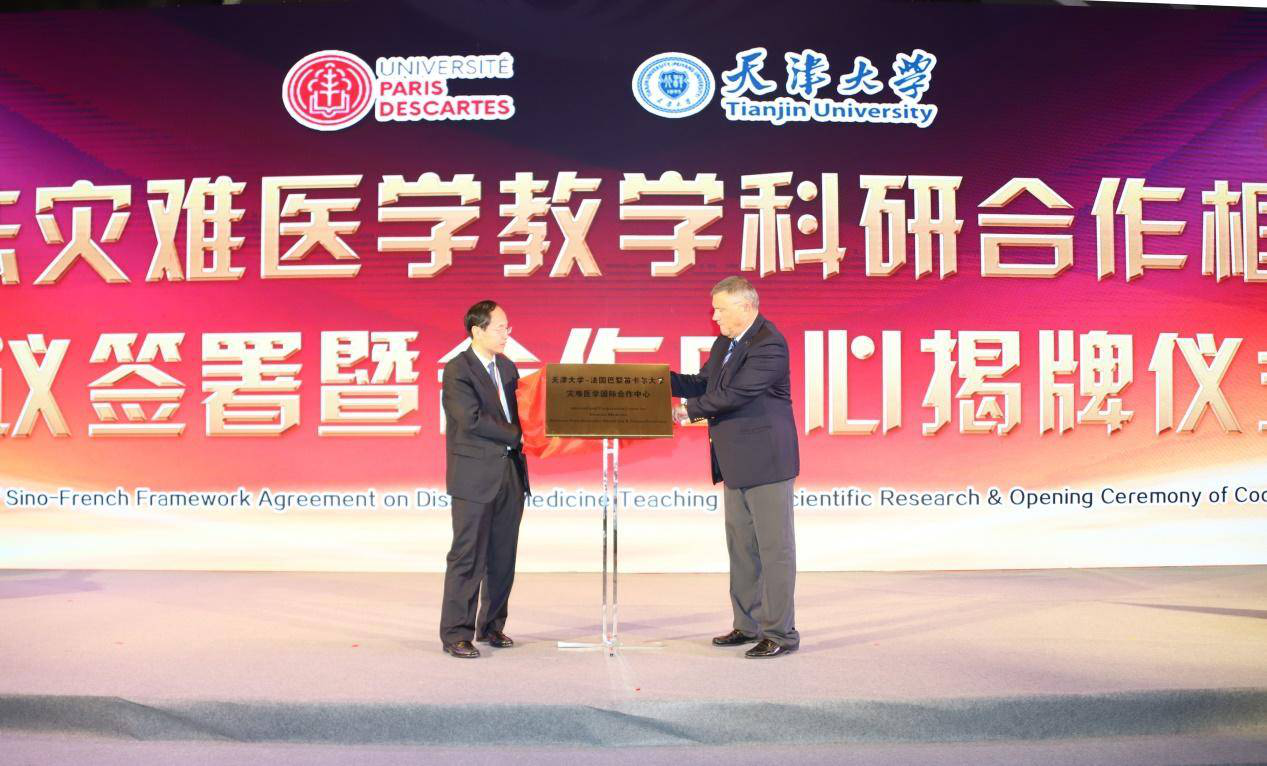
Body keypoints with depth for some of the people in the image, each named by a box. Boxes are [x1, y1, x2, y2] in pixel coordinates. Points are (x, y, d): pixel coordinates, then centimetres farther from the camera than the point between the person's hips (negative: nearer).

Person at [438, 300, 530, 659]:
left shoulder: (507, 367, 15)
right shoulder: (457, 370, -8)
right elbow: (472, 419, -17)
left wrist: (518, 450, 1)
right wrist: (513, 435, -9)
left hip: (510, 471, 7)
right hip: (475, 475, -7)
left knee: (503, 556, 11)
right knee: (468, 556, -3)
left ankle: (491, 626, 23)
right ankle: (456, 633, 5)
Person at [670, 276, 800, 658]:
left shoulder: (769, 345, -17)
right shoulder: (725, 342, 13)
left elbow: (734, 394, -21)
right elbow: (703, 385, 14)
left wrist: (691, 410, -10)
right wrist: (662, 378, -1)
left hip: (766, 461, -10)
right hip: (736, 464, 10)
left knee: (774, 548, -2)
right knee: (741, 548, 15)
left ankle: (780, 633, 4)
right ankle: (748, 625, 25)